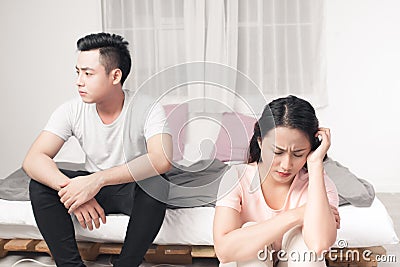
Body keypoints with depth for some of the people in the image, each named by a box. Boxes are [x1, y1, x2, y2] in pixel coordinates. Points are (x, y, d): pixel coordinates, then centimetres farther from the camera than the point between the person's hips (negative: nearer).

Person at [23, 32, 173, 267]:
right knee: (40, 184, -20)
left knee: (156, 183, -35)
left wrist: (97, 179, -43)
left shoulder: (148, 110, -20)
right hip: (91, 186, 3)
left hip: (134, 189, -3)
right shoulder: (72, 111, -11)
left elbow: (162, 160, -37)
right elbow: (33, 159, -18)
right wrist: (70, 188, -37)